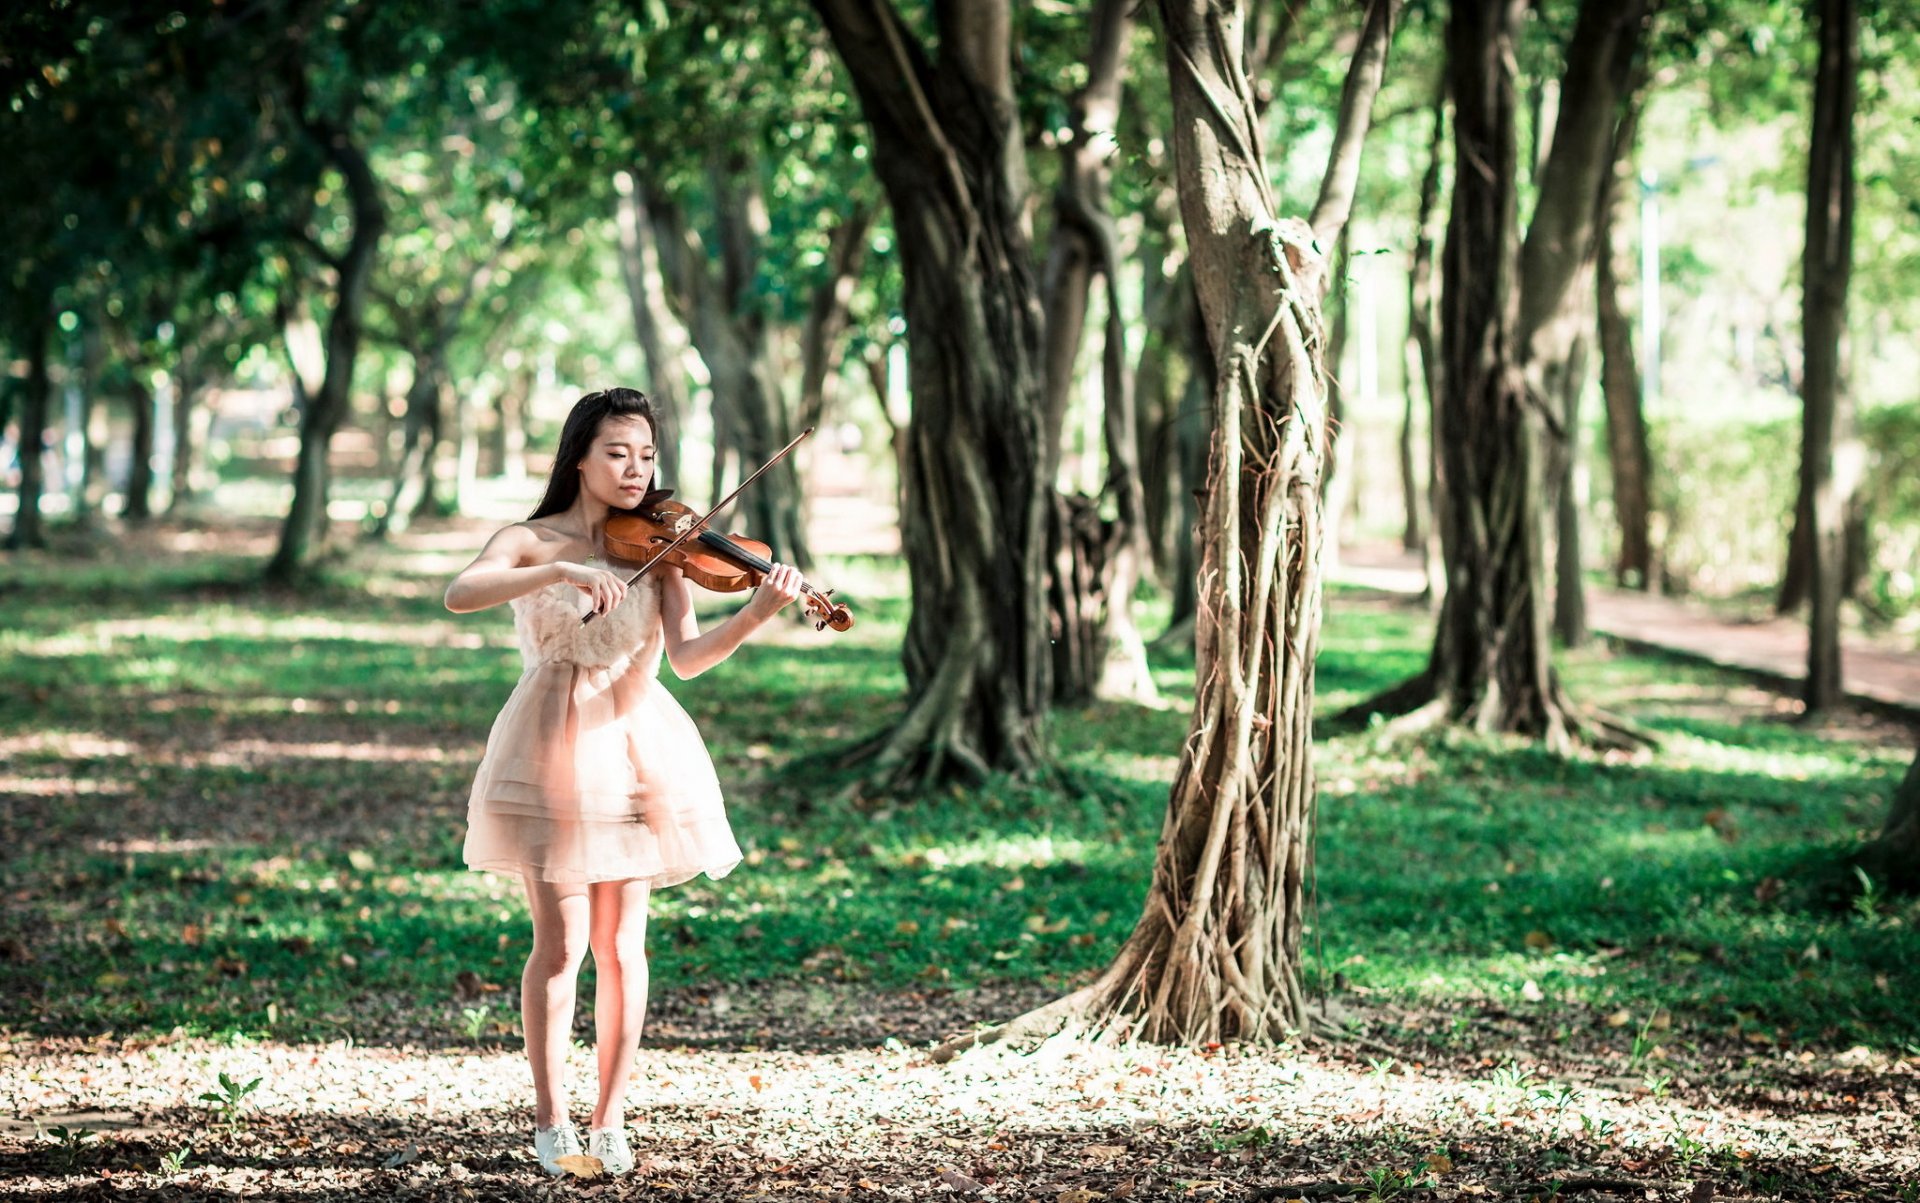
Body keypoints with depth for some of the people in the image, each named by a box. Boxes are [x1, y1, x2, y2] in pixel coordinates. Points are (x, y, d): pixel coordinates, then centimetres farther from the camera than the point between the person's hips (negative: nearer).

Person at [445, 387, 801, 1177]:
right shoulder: (530, 542, -1)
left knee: (621, 946, 3)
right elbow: (459, 595, -22)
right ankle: (551, 1120, 10)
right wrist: (561, 572, -34)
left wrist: (756, 613, -29)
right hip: (553, 752, -2)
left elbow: (688, 657, -11)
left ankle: (609, 1121, 13)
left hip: (635, 752, 2)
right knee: (561, 945, -3)